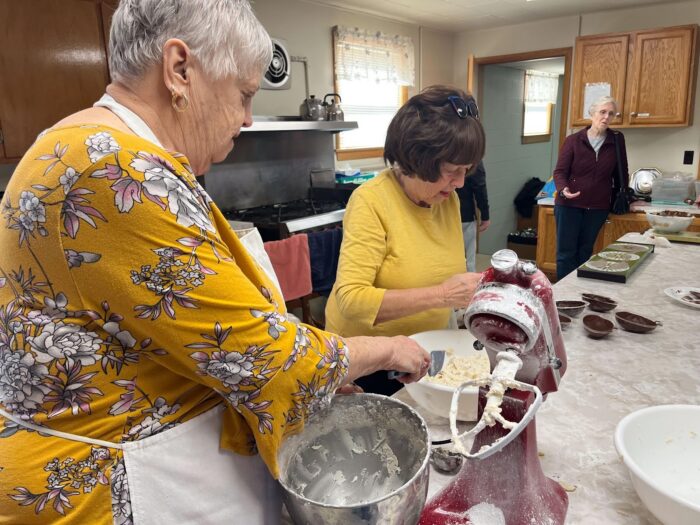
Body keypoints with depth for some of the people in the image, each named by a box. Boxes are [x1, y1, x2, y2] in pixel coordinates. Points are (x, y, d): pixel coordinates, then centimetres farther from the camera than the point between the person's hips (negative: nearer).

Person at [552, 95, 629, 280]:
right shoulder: (573, 140, -4)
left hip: (598, 207, 2)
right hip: (569, 205, -2)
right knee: (566, 252, 2)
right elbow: (560, 171, -6)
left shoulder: (617, 140, 4)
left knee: (585, 252, 11)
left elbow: (621, 173, 12)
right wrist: (563, 189, -25)